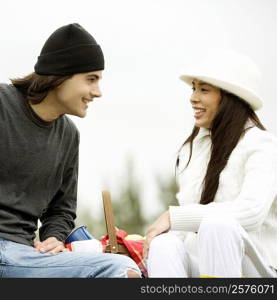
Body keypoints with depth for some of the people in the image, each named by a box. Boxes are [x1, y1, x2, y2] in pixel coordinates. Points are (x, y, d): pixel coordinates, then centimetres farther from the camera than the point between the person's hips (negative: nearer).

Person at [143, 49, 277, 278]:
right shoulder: (191, 148, 16)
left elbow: (251, 211, -23)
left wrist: (174, 216, -18)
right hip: (199, 264, 5)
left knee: (218, 224, -35)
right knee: (164, 244, -27)